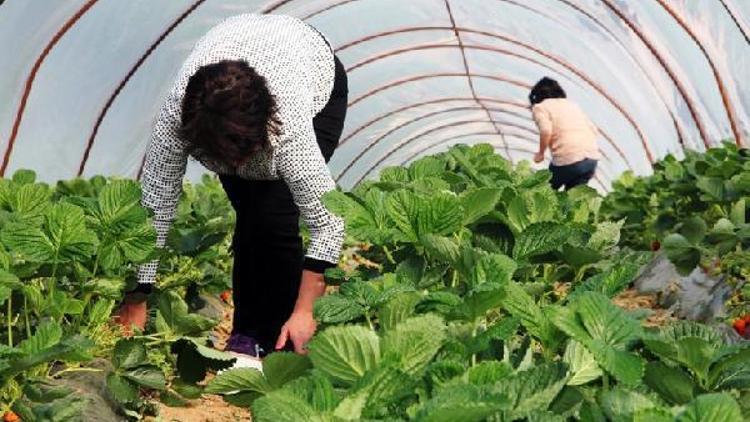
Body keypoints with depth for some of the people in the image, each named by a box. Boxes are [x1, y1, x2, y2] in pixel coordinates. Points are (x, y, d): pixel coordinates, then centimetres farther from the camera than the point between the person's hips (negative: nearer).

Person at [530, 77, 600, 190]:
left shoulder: (540, 107, 9)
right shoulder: (572, 104, 26)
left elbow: (546, 131, -11)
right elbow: (594, 131, 18)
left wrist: (540, 153, 3)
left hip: (568, 158, -5)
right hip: (592, 157, 5)